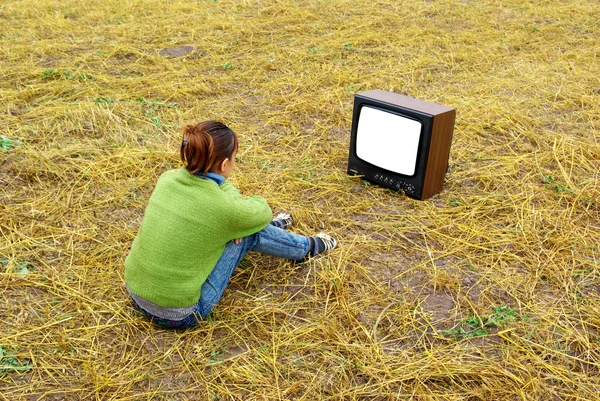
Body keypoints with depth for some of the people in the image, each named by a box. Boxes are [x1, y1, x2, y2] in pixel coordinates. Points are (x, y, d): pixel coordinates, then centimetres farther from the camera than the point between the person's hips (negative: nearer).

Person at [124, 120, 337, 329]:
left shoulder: (167, 179, -8)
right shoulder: (223, 207, -25)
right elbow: (263, 212, -1)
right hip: (178, 316, -6)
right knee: (250, 231, 0)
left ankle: (271, 229, 46)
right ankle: (307, 247, 27)